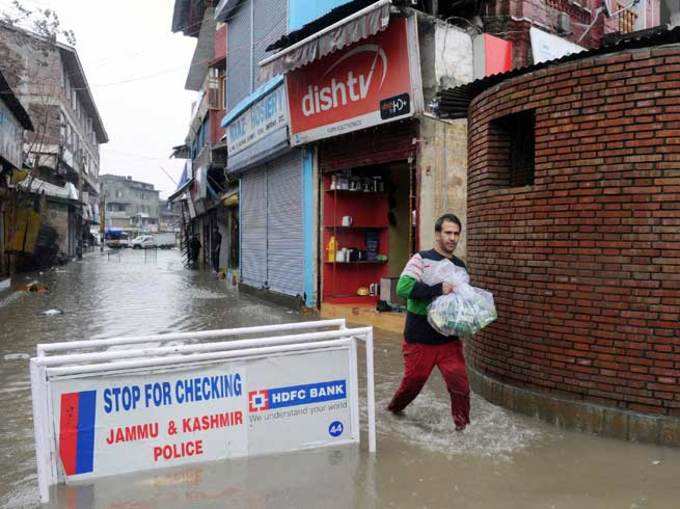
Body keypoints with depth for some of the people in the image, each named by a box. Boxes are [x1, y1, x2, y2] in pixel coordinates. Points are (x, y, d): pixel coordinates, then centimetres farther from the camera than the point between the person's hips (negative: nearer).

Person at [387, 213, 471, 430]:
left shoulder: (460, 266, 10)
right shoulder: (421, 259, -9)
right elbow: (403, 287, -24)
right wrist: (439, 289, -26)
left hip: (449, 339, 4)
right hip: (419, 339, -3)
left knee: (460, 382, -8)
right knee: (413, 381, 12)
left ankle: (463, 425, 13)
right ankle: (394, 408, 41)